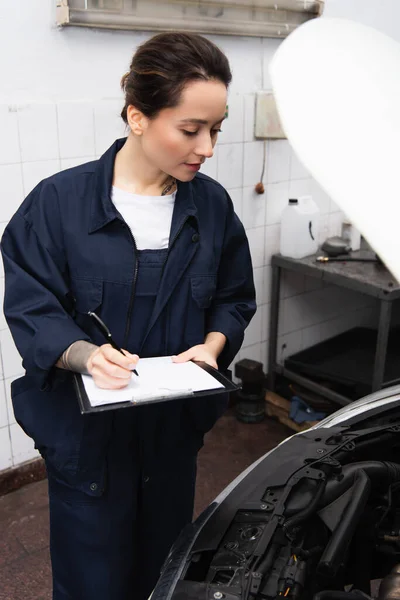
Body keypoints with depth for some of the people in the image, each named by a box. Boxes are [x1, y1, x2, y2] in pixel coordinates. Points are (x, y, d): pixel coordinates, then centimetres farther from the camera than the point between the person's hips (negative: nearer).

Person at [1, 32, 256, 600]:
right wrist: (83, 354, -28)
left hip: (177, 426, 4)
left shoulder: (212, 204, -2)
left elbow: (235, 296, 7)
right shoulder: (60, 202, -12)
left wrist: (213, 345, -13)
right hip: (86, 430, -3)